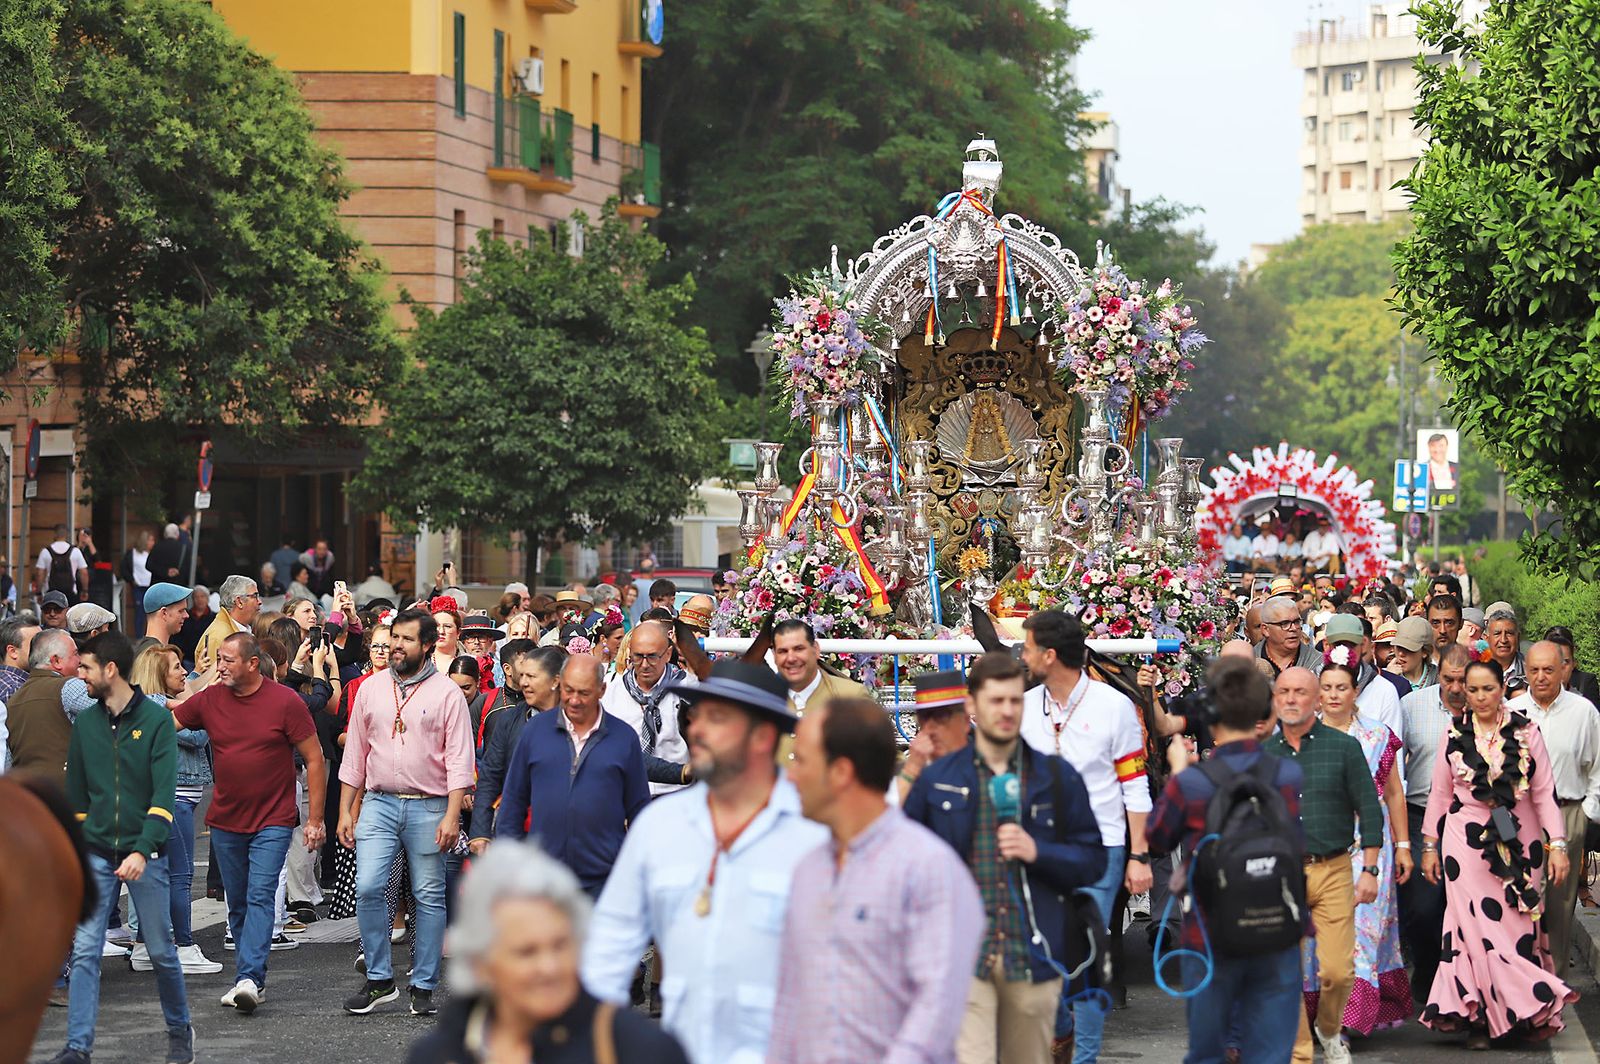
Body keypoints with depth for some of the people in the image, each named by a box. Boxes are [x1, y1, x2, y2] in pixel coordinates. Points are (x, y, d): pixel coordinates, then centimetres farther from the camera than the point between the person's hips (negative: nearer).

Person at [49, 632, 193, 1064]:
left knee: (161, 951, 6)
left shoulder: (156, 719, -6)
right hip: (96, 854, 3)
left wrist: (143, 849, -23)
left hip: (144, 854, -3)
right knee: (84, 951, -4)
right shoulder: (86, 722, 7)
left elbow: (163, 793, -12)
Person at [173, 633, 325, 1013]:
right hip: (225, 821, 5)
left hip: (272, 821, -5)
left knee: (260, 897, -15)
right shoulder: (209, 700, 1)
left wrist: (315, 818, -7)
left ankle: (249, 978, -23)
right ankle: (252, 981, 19)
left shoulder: (285, 702, -9)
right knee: (238, 905, 10)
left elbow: (314, 759, -5)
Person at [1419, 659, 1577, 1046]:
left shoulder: (1525, 732, 1)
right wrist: (1429, 846, 9)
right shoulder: (1455, 734, 5)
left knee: (1518, 925, -2)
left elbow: (1545, 792, 2)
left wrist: (1557, 844, -3)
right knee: (1475, 924, -6)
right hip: (1466, 841, 0)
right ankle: (1481, 1017, -2)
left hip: (1519, 841, 0)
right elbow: (1439, 794, 11)